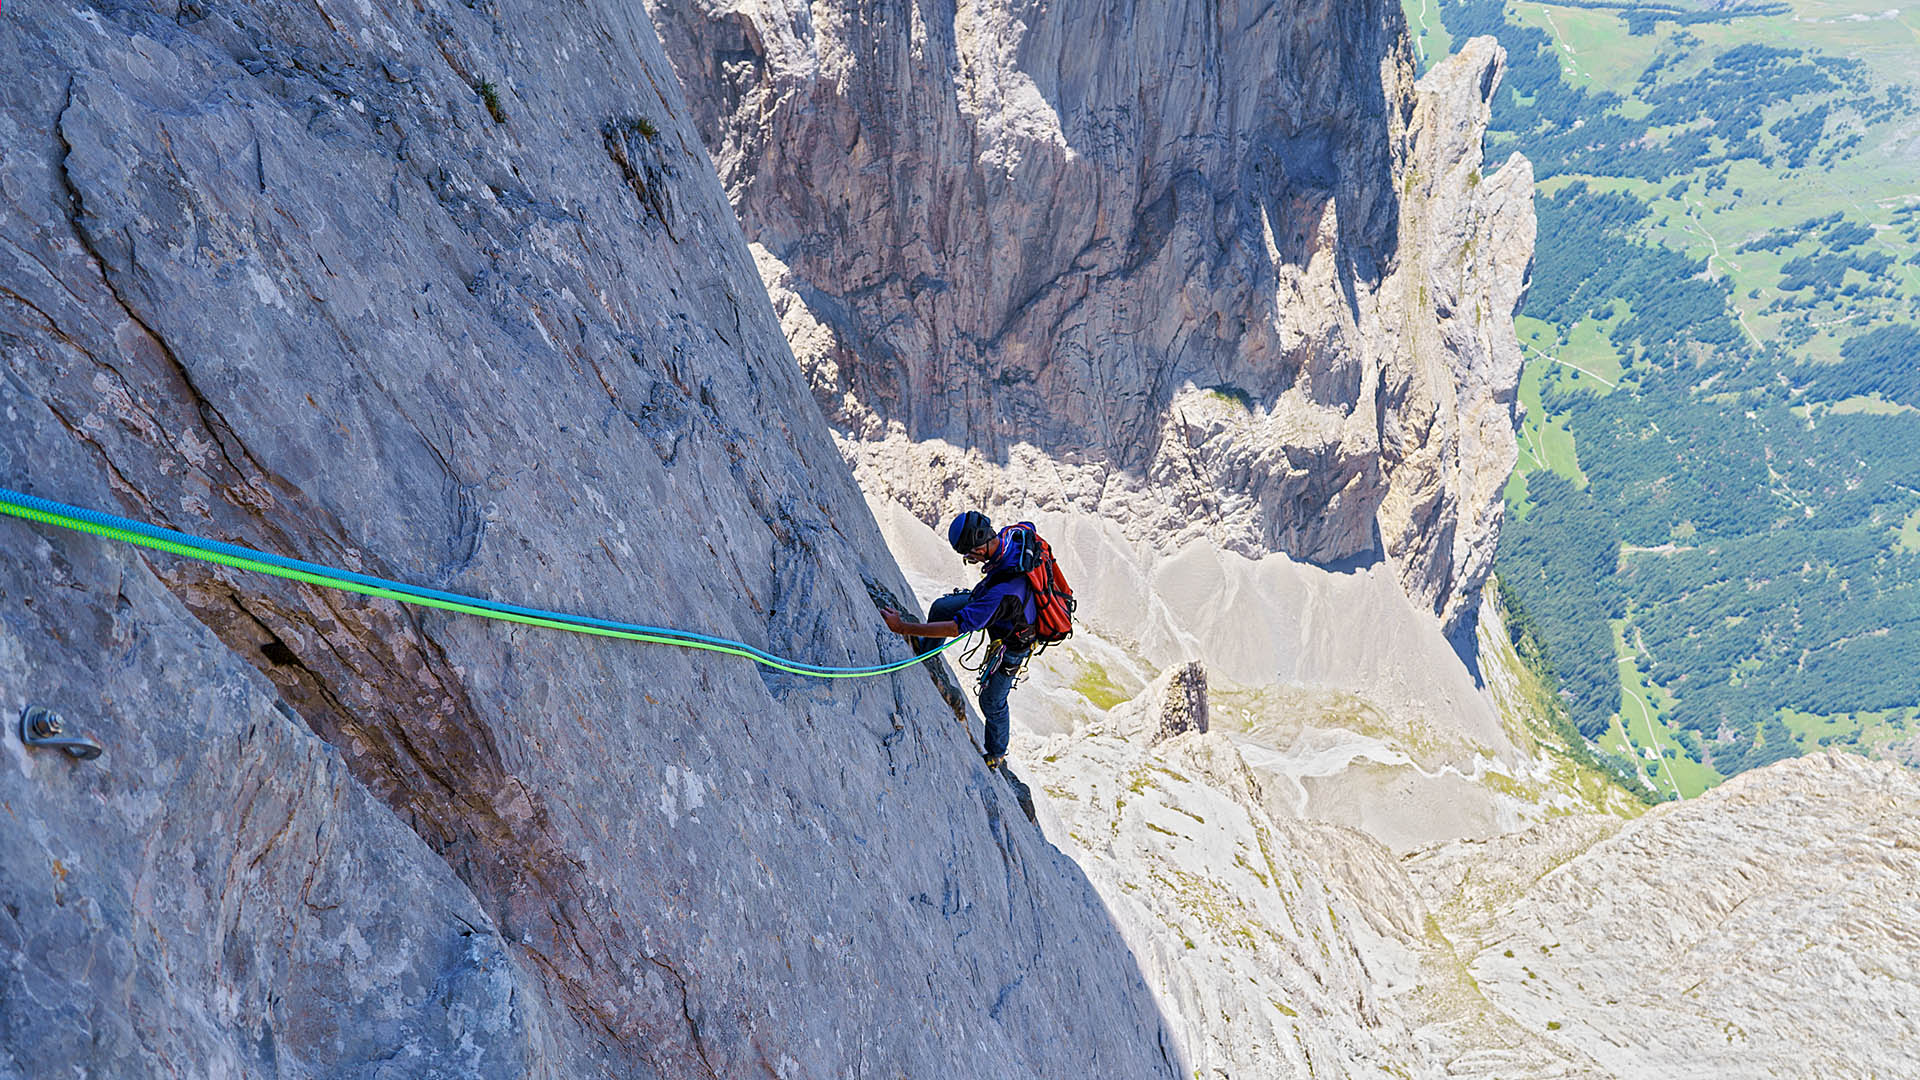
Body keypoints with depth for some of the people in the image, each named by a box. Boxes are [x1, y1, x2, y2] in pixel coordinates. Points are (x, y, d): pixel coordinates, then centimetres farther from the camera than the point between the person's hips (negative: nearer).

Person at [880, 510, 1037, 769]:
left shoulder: (1002, 591, -46)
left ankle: (996, 754, 41)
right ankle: (924, 656, 36)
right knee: (940, 607, 7)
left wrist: (903, 627, -33)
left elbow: (957, 627, -39)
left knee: (991, 701, 13)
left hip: (1012, 642, -8)